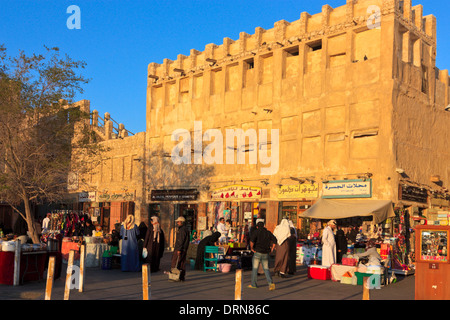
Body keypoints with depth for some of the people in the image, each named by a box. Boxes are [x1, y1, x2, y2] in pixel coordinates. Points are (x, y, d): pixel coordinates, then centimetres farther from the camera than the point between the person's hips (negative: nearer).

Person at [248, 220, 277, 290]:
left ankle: (253, 284, 14)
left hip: (258, 253, -4)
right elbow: (274, 240, 4)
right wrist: (272, 249, 6)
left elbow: (252, 240, -19)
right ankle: (270, 283, -10)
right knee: (266, 269, 9)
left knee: (255, 268, 8)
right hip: (266, 254, 4)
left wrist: (252, 248, -7)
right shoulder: (268, 232, 11)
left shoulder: (256, 232, -3)